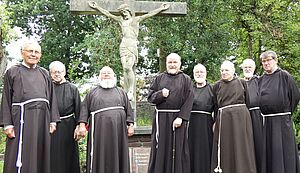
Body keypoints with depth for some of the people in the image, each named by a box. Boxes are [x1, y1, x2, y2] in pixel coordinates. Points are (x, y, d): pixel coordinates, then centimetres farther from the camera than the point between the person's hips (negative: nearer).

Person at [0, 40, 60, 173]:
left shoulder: (44, 74, 16)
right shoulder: (12, 72, 7)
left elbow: (51, 97, 13)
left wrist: (53, 120, 4)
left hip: (43, 118, 3)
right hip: (22, 117, -3)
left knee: (40, 156, 6)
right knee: (21, 157, -5)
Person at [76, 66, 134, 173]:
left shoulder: (121, 92, 19)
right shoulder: (93, 92, 17)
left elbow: (128, 110, 12)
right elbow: (84, 109, 7)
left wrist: (130, 125, 1)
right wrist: (82, 125, -6)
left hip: (118, 130, 1)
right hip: (99, 130, -1)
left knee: (117, 156, 2)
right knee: (100, 157, -2)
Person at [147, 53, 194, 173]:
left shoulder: (186, 79, 6)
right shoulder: (159, 78, 12)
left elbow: (189, 100, -4)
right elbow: (150, 97, 7)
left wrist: (181, 118, -15)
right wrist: (161, 94, -13)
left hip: (178, 118, -1)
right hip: (161, 118, 1)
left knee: (178, 150, 2)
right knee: (161, 149, 3)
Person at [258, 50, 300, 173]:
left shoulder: (284, 76, -2)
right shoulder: (261, 80, 12)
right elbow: (256, 99, 20)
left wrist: (287, 112, 3)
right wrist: (262, 113, 10)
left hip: (282, 121, -4)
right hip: (265, 122, 4)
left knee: (283, 153, -2)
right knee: (267, 153, 7)